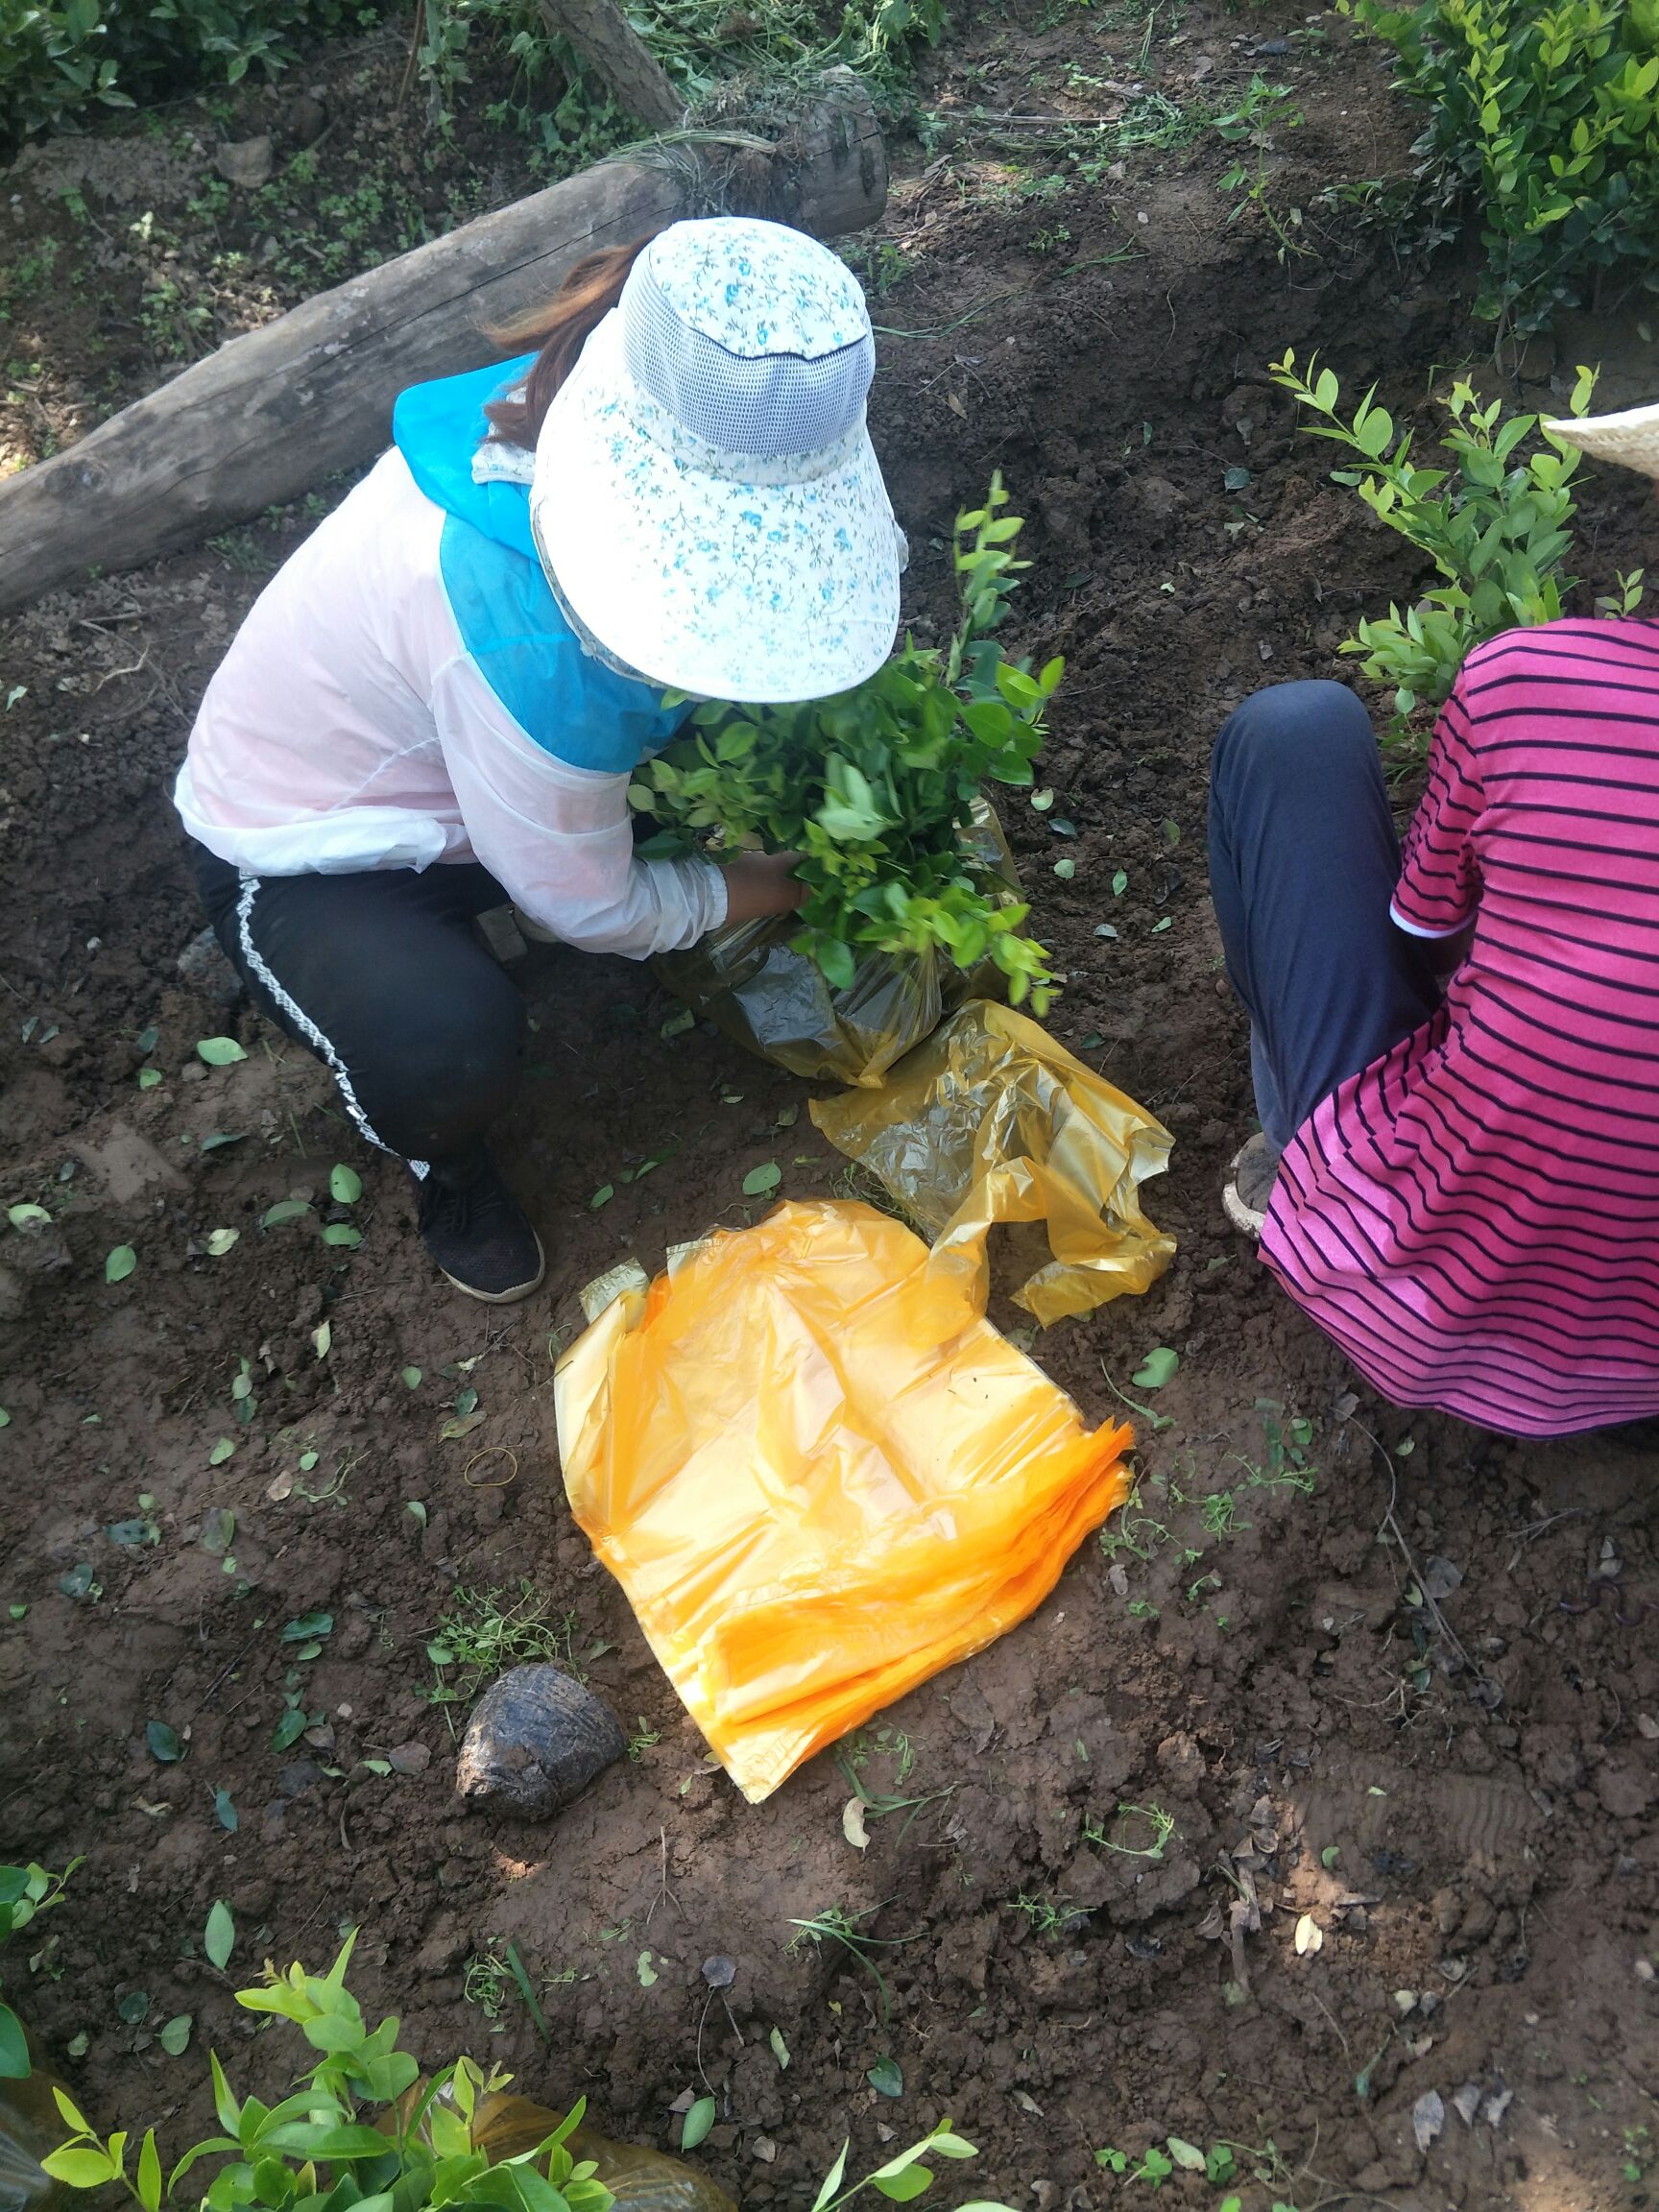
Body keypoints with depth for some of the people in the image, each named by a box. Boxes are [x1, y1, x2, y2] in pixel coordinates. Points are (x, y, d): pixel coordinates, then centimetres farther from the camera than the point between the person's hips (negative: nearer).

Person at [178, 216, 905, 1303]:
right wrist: (756, 889, -10)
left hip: (422, 764, 8)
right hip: (304, 863, -7)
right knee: (449, 1054, -36)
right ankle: (441, 1156, 2)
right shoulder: (529, 633, -41)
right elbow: (586, 905, -25)